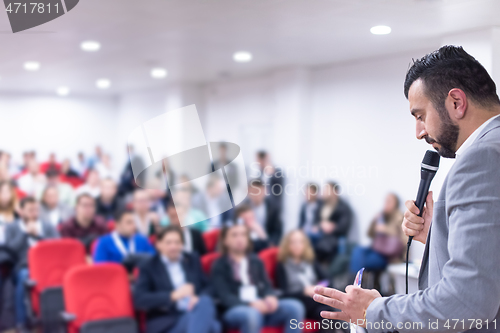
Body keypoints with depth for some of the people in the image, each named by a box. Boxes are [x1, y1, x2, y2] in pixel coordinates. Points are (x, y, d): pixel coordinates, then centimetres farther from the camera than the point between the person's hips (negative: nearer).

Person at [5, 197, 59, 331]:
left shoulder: (49, 227, 20)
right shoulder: (11, 228, 16)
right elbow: (11, 248, -1)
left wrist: (37, 235, -4)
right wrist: (25, 232, -4)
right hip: (23, 267, -1)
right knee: (24, 277, -38)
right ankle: (21, 323, -29)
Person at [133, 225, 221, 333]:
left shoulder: (193, 260, 19)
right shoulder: (149, 267, 7)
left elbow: (207, 288, 17)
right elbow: (139, 300, -5)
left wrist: (198, 299, -8)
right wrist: (173, 296, -17)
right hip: (166, 323, -4)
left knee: (204, 302, -34)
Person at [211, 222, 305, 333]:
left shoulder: (256, 261, 20)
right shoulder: (219, 266, 3)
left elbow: (267, 286, 12)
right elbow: (224, 297, -8)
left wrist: (271, 297, -14)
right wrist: (250, 304, -24)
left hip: (262, 307, 5)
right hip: (235, 310, -5)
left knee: (294, 307, -21)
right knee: (251, 314, -40)